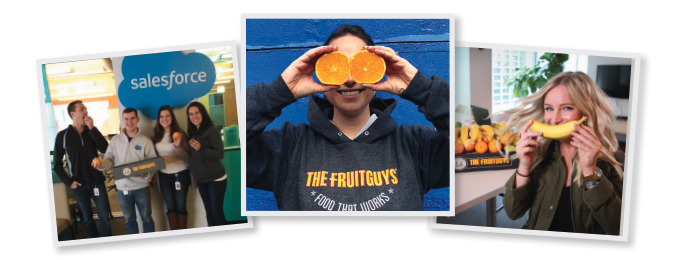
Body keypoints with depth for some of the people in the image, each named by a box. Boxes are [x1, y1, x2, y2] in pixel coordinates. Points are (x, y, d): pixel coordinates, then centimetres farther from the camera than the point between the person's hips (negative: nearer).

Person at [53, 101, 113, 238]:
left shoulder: (91, 131, 4)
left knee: (105, 218, 1)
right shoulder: (63, 135, -3)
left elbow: (106, 149, -12)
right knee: (87, 219, 13)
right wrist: (68, 182, -7)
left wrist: (92, 129, -16)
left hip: (97, 182, 1)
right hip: (79, 186, -1)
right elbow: (57, 163, 3)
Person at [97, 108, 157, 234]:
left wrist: (145, 174, -22)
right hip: (122, 188, 2)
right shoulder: (115, 140, 4)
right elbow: (109, 159, 4)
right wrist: (101, 164, -17)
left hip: (141, 187, -2)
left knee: (147, 218, 11)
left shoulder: (145, 141, -3)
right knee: (129, 219, 17)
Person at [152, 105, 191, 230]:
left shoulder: (179, 134, -8)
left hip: (181, 175, -3)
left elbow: (187, 158, -12)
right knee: (170, 207, 9)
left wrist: (178, 146, -27)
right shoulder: (155, 136, 1)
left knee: (180, 206, 2)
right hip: (164, 176, 3)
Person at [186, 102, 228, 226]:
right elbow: (192, 156, 15)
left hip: (215, 179, -6)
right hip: (201, 180, 7)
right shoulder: (192, 133, 8)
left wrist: (201, 148, -27)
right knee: (209, 212, 11)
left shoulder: (211, 130, -11)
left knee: (217, 212, -6)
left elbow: (220, 154, -17)